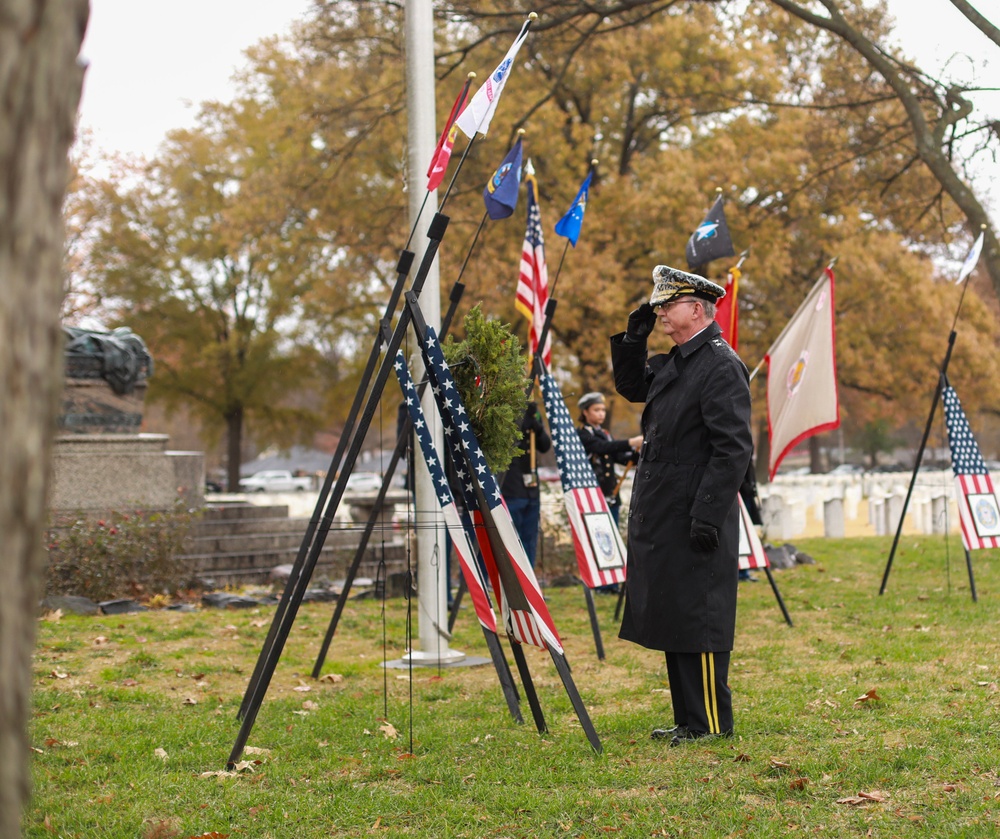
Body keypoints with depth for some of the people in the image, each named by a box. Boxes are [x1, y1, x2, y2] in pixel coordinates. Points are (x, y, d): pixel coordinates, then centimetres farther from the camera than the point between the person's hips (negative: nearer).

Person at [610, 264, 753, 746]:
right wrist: (633, 339, 13)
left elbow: (733, 449, -20)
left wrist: (707, 518, -22)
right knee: (670, 617, 13)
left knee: (697, 618, -4)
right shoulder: (674, 362, 14)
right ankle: (688, 719, 21)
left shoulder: (720, 364, -15)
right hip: (662, 519, 10)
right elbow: (630, 386, 30)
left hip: (694, 521, -10)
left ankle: (711, 723, 4)